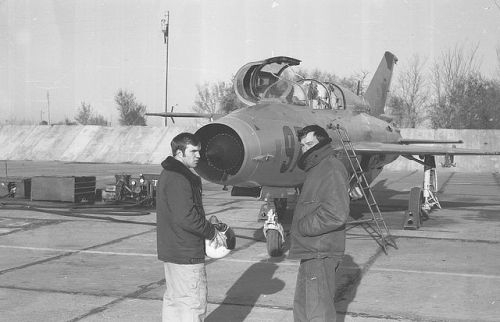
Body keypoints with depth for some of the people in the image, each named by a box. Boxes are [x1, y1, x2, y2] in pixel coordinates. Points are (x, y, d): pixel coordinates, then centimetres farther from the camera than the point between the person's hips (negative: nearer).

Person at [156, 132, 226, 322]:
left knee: (173, 299, 18)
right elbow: (186, 217, -26)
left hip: (170, 250, 11)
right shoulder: (178, 179, -20)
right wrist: (212, 232, -12)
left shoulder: (168, 175, 15)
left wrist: (209, 226, 10)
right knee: (194, 302, -4)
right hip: (186, 254, -11)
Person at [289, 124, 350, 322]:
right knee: (301, 305, 20)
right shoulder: (317, 169, 18)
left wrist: (302, 227, -17)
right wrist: (300, 228, 11)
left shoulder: (332, 170, -16)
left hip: (320, 255, -11)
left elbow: (336, 214, -26)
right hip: (310, 253, 11)